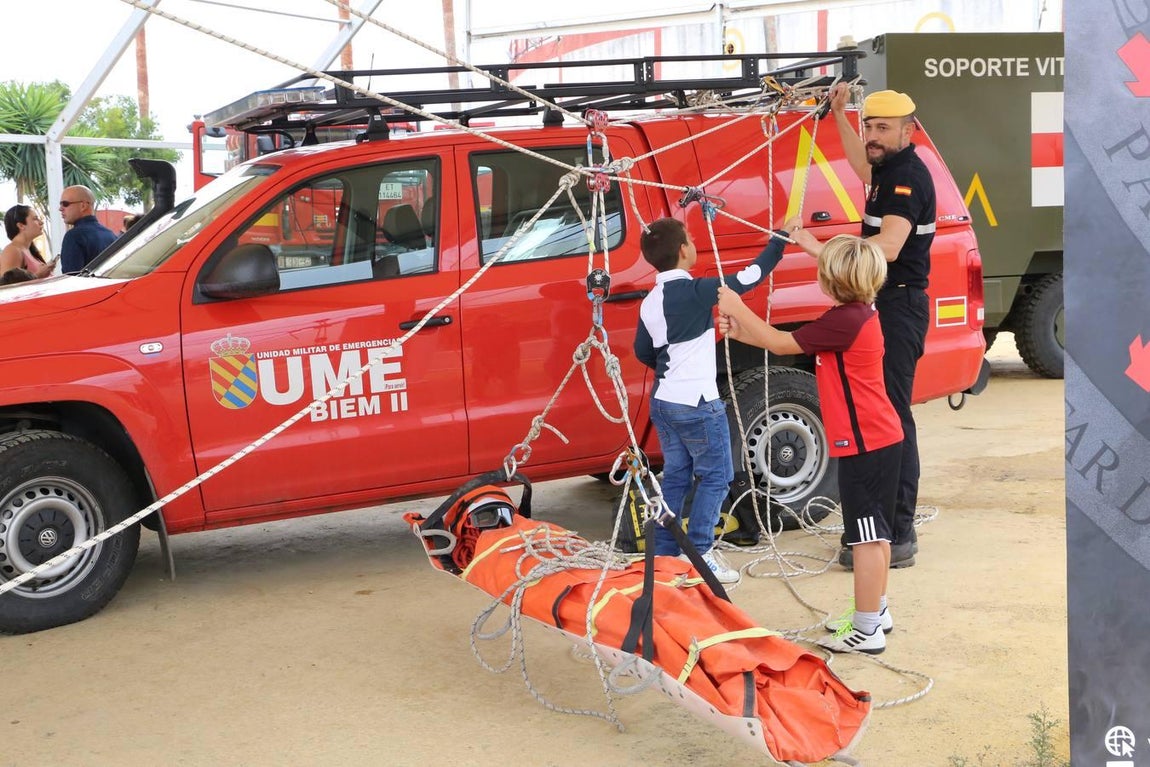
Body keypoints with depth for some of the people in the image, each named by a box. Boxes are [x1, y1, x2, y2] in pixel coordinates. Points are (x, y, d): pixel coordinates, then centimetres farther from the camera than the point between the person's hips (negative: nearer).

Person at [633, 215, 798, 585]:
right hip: (697, 404, -8)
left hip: (663, 402, 8)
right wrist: (780, 239, -4)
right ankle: (699, 553, 0)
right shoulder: (696, 291, -17)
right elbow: (748, 278, -16)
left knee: (675, 476, 15)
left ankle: (664, 554, 16)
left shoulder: (651, 302, 6)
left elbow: (643, 352, 14)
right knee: (716, 476, 3)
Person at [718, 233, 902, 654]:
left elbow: (780, 343, -13)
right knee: (874, 532, 18)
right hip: (879, 439, 10)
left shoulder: (844, 321, -21)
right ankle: (875, 612, 31)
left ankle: (867, 630, 1)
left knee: (866, 536, -5)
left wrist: (738, 308, -3)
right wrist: (740, 332, 10)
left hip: (864, 444, -10)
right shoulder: (856, 315, 11)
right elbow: (789, 341, 16)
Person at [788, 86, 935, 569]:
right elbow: (864, 168, 43)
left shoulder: (908, 177, -16)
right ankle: (886, 524, 23)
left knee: (891, 416, -13)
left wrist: (823, 250, -39)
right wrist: (839, 116, 38)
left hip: (899, 307, -11)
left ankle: (899, 536, -11)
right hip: (881, 304, 11)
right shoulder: (888, 171, 15)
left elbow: (888, 247, -32)